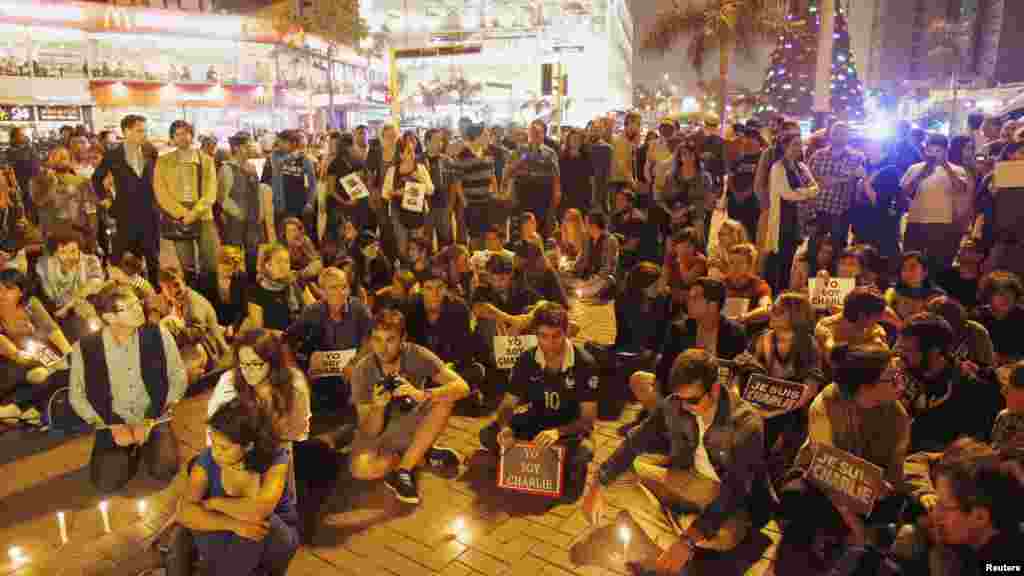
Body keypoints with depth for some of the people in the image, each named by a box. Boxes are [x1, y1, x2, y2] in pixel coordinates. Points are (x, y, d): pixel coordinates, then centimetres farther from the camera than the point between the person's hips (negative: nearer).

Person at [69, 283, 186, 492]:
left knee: (164, 471, -21)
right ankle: (130, 452, 15)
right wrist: (114, 426, -11)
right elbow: (77, 396, 0)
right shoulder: (85, 348, -11)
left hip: (154, 421, 0)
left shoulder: (159, 336, -10)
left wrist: (148, 421, -10)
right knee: (106, 483, -18)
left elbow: (178, 378, -3)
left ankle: (143, 448, 14)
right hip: (112, 425, 0)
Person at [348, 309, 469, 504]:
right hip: (381, 432, -1)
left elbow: (462, 387, -30)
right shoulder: (362, 371, -21)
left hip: (412, 422, 1)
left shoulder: (417, 356, -20)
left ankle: (402, 471, -18)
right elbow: (369, 432, -19)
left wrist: (422, 395, -45)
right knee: (361, 469, -32)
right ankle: (423, 454, -6)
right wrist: (378, 406, -40)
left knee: (445, 398, -28)